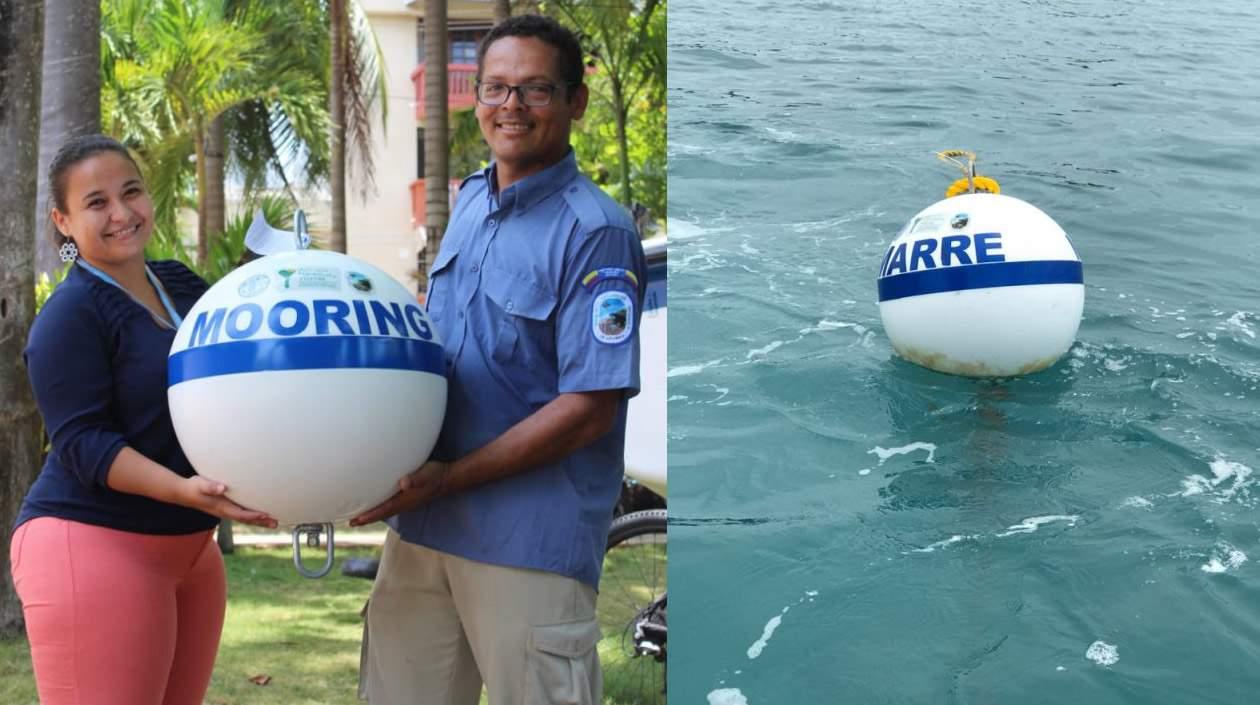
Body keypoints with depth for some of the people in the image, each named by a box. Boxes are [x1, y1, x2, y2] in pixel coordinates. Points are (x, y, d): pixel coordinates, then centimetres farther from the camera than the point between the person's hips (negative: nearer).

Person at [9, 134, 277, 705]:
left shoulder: (183, 285, 10)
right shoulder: (70, 316, -11)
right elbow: (82, 443, -17)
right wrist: (183, 490, -31)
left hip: (188, 549, 8)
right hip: (91, 548, -7)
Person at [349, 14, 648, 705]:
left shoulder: (594, 231, -13)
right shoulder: (468, 202, 10)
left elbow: (588, 410, -17)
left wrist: (446, 479, -19)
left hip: (530, 543, -7)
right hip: (421, 523, 7)